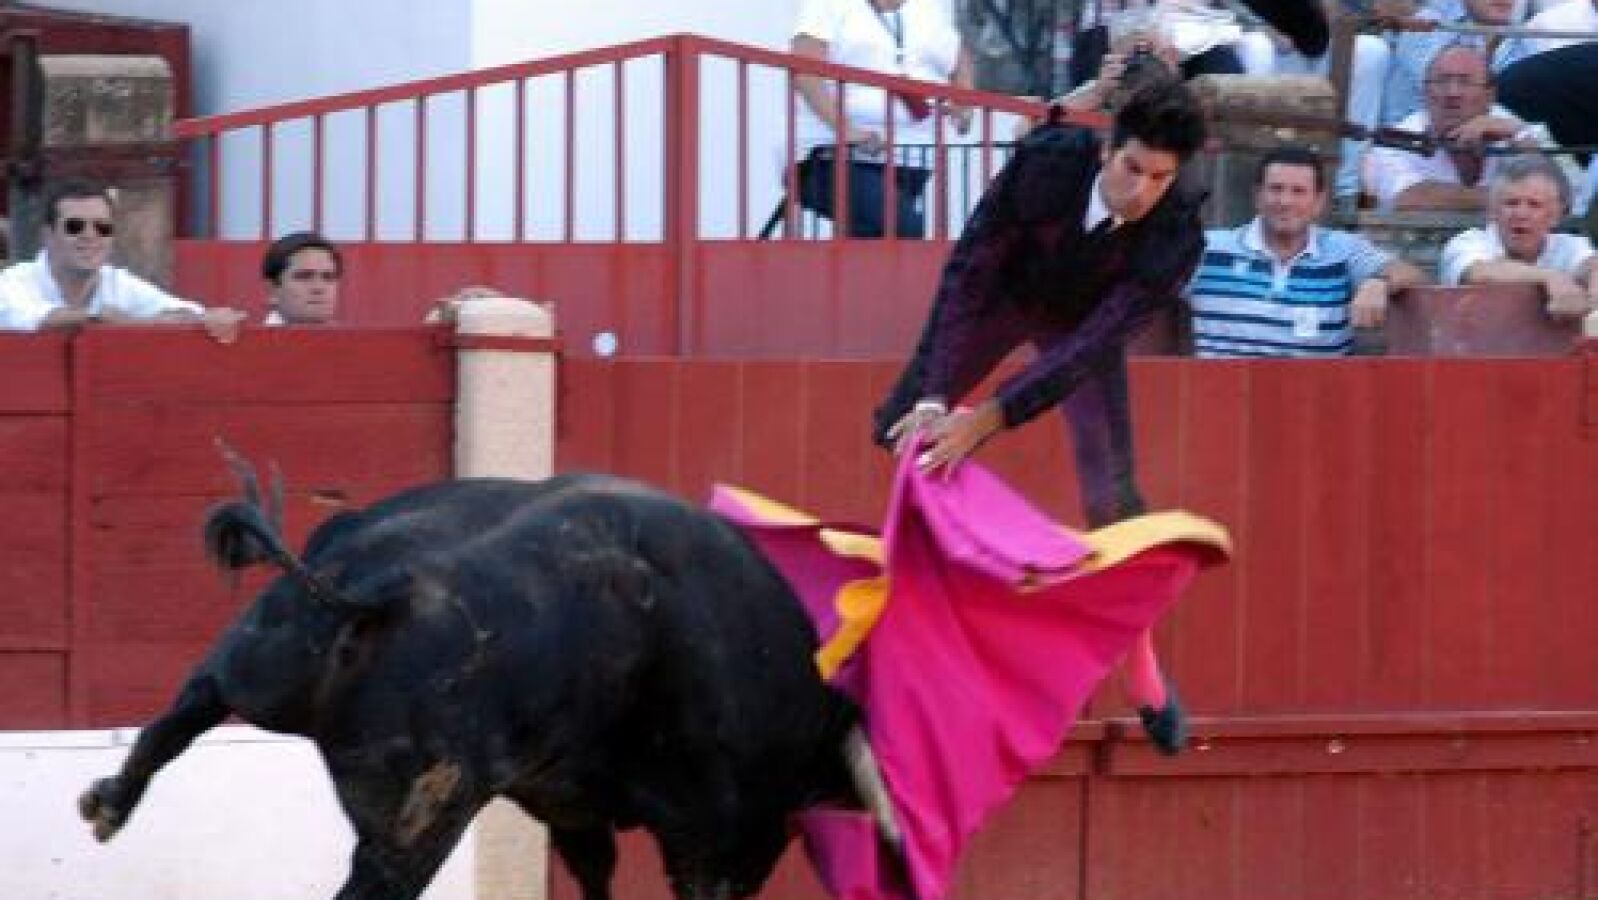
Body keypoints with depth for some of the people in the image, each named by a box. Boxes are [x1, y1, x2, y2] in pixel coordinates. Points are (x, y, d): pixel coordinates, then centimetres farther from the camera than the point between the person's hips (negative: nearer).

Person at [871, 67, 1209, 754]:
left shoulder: (1176, 237, -36)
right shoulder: (1046, 161, -36)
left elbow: (1090, 347, -37)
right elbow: (969, 270, -29)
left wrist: (989, 419, -44)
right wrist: (935, 395, -35)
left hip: (1082, 320, -1)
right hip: (1004, 293, 1)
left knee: (1111, 496, -10)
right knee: (901, 430, -1)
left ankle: (1143, 674, 6)